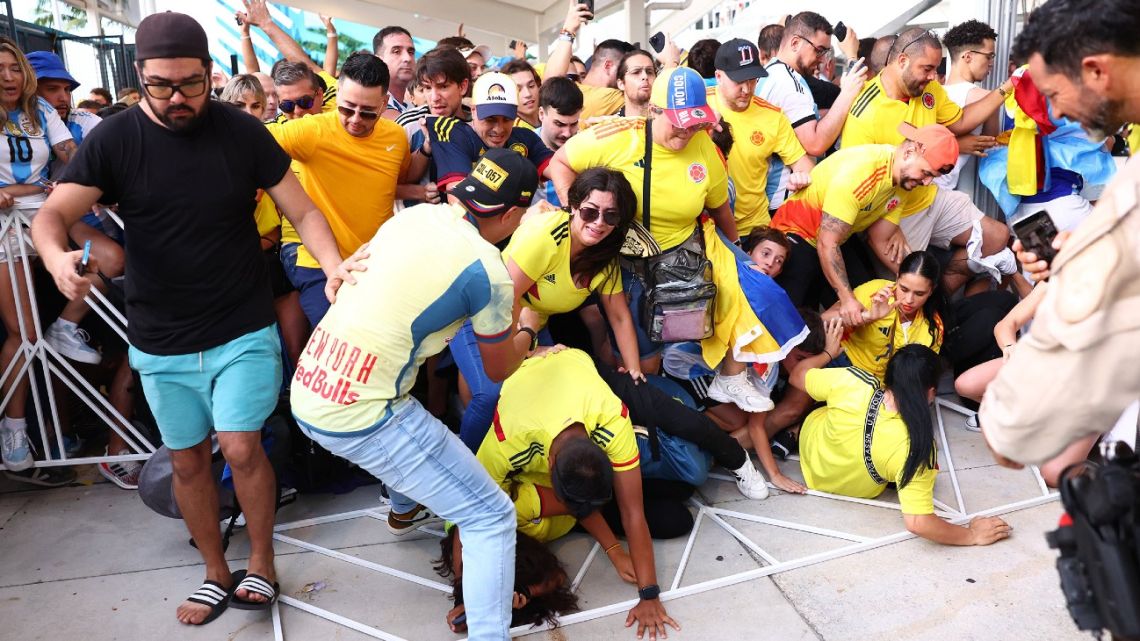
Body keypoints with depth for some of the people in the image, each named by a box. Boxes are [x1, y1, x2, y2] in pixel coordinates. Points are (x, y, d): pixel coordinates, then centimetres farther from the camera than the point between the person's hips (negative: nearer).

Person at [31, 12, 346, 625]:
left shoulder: (242, 132, -6)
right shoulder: (114, 140, -4)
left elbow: (302, 212, -6)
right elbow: (53, 213, -10)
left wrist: (335, 267, -25)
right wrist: (57, 256, -35)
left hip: (243, 331, -2)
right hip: (162, 343, 2)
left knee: (241, 447, -9)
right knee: (188, 460, 13)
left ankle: (261, 564, 16)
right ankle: (217, 573, 33)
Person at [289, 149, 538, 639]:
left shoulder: (413, 215, 6)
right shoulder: (486, 268, -13)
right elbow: (500, 369, 2)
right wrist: (526, 329, 24)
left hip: (308, 392, 8)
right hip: (360, 418, -8)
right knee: (491, 517, 1)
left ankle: (406, 509, 60)